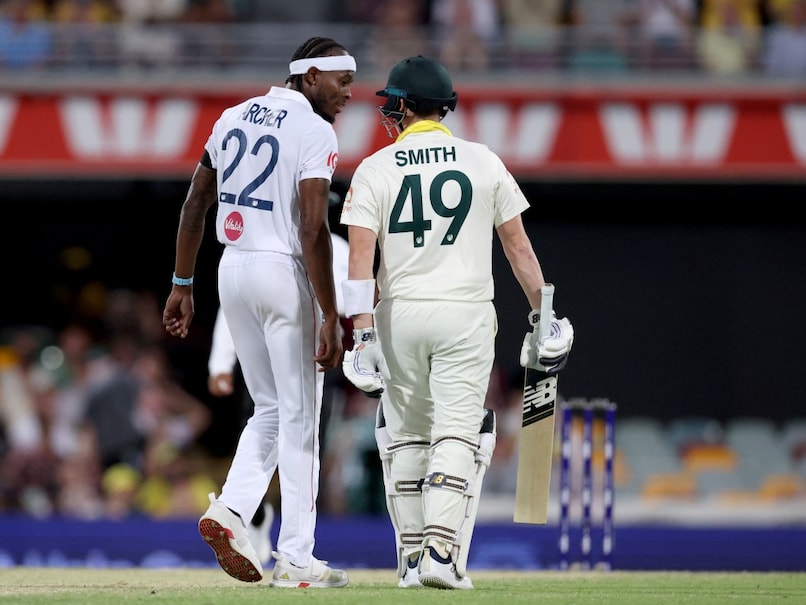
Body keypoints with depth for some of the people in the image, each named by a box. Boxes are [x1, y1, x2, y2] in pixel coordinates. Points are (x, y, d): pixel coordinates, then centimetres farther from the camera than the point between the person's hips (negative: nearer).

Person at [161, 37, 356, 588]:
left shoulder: (235, 118, 11)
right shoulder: (315, 132, -12)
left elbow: (196, 203, 12)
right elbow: (313, 229, -19)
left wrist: (182, 285, 17)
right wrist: (330, 319, -19)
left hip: (232, 272, 7)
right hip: (284, 273, -7)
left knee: (271, 410, 18)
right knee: (299, 417, 1)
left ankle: (230, 511, -4)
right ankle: (294, 559, 2)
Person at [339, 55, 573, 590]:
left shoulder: (375, 169, 0)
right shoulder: (483, 162, 4)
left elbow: (361, 257, -8)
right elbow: (518, 245, 6)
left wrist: (363, 335, -9)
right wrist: (543, 316, 12)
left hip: (399, 315, 0)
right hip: (465, 314, 0)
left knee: (406, 437, 13)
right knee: (457, 436, -3)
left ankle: (412, 557, 12)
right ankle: (442, 553, -18)